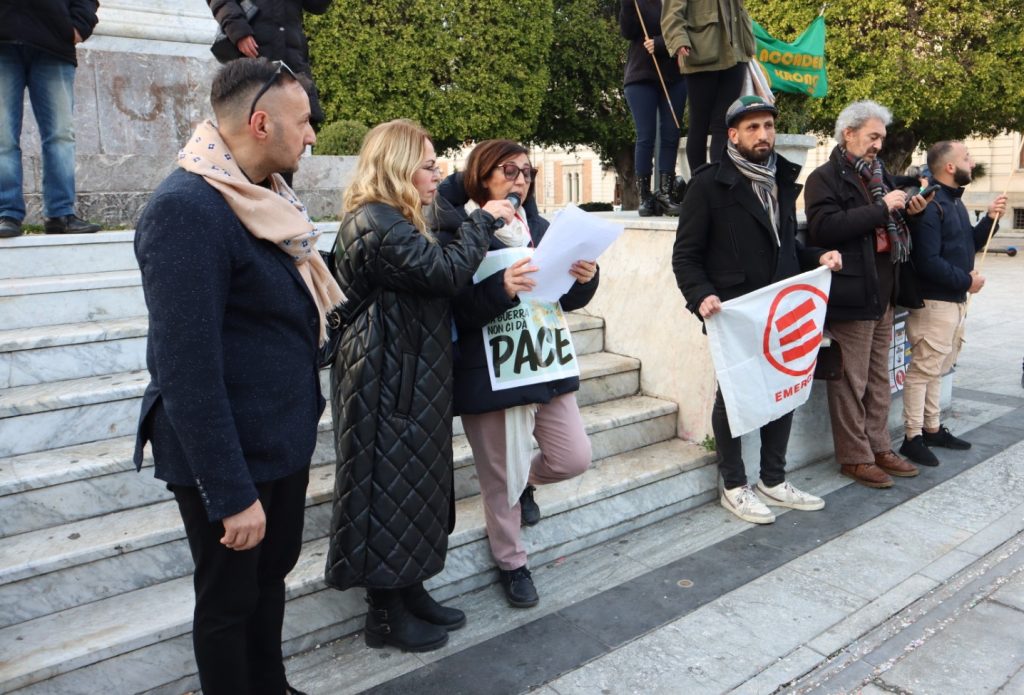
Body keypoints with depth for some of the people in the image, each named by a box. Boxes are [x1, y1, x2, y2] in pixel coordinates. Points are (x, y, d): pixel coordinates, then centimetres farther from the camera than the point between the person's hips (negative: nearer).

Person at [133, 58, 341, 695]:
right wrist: (230, 493, -23)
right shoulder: (187, 208, -22)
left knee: (272, 574, 23)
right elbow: (186, 368, -25)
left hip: (283, 442, 8)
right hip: (230, 457, -8)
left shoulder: (264, 197, 5)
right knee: (229, 600, 13)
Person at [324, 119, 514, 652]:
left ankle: (408, 592, 30)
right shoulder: (376, 223, -17)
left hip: (408, 377, 11)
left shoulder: (390, 221, 17)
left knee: (412, 482, 16)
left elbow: (430, 285, 16)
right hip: (386, 382, -11)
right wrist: (484, 221, -11)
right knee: (390, 486, 0)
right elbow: (445, 272, -24)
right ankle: (386, 614, 16)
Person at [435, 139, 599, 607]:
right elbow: (455, 309, -18)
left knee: (574, 458, 9)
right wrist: (501, 289, -33)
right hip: (488, 373, -5)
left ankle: (525, 483, 43)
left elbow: (566, 300, 12)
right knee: (499, 477, 8)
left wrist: (584, 279, -9)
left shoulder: (540, 228, 9)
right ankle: (511, 562, 32)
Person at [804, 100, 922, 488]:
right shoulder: (826, 177, -7)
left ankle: (879, 447, 26)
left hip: (883, 293, 9)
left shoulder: (878, 174, 19)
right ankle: (854, 457, 9)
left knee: (879, 378, 15)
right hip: (851, 295, -9)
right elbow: (825, 227, -23)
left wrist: (908, 210, 10)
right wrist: (881, 208, -20)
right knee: (851, 381, -1)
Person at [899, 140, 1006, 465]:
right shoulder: (930, 204, -17)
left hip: (956, 300, 10)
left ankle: (932, 428, 26)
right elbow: (928, 261, -24)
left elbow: (970, 244, 20)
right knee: (923, 369, -5)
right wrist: (966, 280, -14)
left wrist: (990, 219, 6)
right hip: (934, 301, -10)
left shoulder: (954, 201, 15)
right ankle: (913, 438, 2)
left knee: (936, 368, 16)